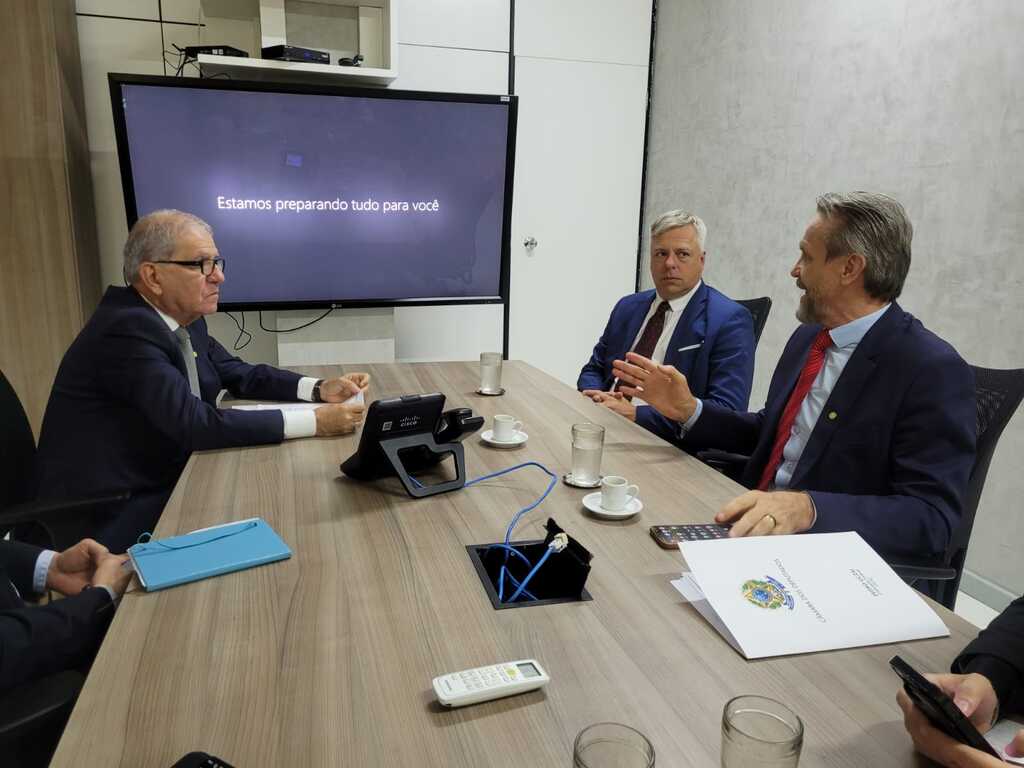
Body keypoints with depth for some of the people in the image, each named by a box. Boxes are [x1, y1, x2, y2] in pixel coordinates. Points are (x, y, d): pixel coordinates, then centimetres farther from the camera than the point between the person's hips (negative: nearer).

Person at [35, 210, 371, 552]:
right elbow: (196, 424, -28)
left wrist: (320, 389, -5)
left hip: (164, 483, 7)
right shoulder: (128, 329, -23)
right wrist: (315, 421, -28)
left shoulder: (184, 319, 2)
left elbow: (241, 375, 11)